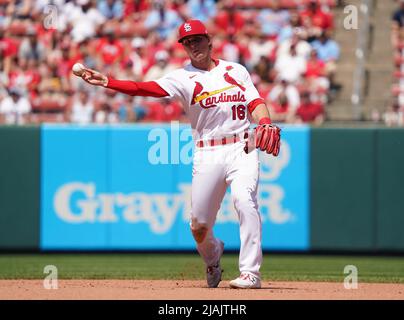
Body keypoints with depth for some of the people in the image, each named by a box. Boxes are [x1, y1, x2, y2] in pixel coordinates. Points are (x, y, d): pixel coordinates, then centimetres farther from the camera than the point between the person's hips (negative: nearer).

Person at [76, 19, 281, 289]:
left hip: (243, 149, -1)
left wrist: (265, 123, -16)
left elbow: (256, 102, 7)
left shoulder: (237, 71, 13)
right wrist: (107, 82, -19)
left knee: (245, 200, -24)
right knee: (199, 225, 0)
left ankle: (251, 272, -21)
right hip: (208, 154, 1)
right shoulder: (183, 77, 7)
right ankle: (213, 255, 35)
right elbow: (148, 89, -6)